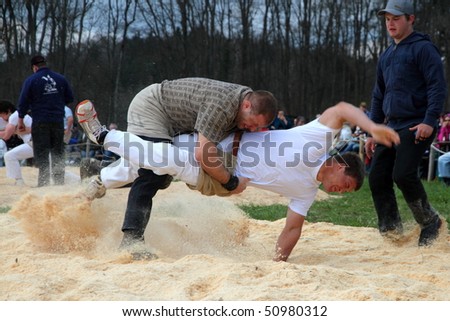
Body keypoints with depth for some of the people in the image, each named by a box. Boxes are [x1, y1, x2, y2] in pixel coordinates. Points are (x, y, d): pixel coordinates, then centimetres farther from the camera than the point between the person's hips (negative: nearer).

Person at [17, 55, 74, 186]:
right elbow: (70, 98, 11)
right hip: (58, 121, 3)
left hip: (40, 122, -3)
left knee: (41, 153, -1)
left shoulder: (31, 80, -5)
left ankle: (43, 183, -8)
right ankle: (59, 181, 12)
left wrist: (21, 120, 5)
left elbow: (23, 102, -4)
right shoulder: (60, 78, 6)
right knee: (58, 152, 13)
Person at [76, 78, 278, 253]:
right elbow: (203, 154, -40)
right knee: (152, 173, -22)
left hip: (172, 120, 9)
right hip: (150, 106, -9)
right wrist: (231, 183, -29)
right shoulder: (223, 105, -36)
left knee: (162, 178, 13)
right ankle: (132, 238, -24)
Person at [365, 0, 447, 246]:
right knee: (377, 178, -1)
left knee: (403, 175, -19)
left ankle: (430, 222, -1)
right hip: (391, 128, 8)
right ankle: (390, 231, 6)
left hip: (416, 127, -8)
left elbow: (437, 87, -14)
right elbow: (378, 96, 24)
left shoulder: (423, 48, -5)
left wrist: (429, 121, -24)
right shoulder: (386, 56, 19)